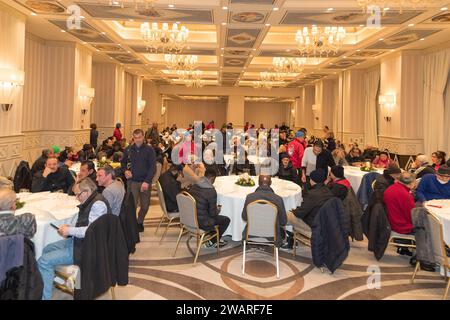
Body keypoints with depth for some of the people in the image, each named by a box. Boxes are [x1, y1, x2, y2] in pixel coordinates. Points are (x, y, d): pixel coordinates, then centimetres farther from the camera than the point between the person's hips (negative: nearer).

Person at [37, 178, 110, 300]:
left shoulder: (98, 204, -21)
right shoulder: (90, 202, 12)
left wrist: (70, 230, -15)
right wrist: (68, 229, 4)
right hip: (78, 241, 11)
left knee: (43, 262, -14)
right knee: (47, 249, 20)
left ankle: (45, 296, -2)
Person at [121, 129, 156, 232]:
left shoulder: (149, 150, -2)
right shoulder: (128, 150, 5)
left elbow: (153, 167, -6)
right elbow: (123, 162, 20)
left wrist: (147, 181, -16)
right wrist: (125, 170, -2)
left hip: (145, 182, 0)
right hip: (132, 181, 1)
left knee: (145, 206, 9)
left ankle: (140, 223, 32)